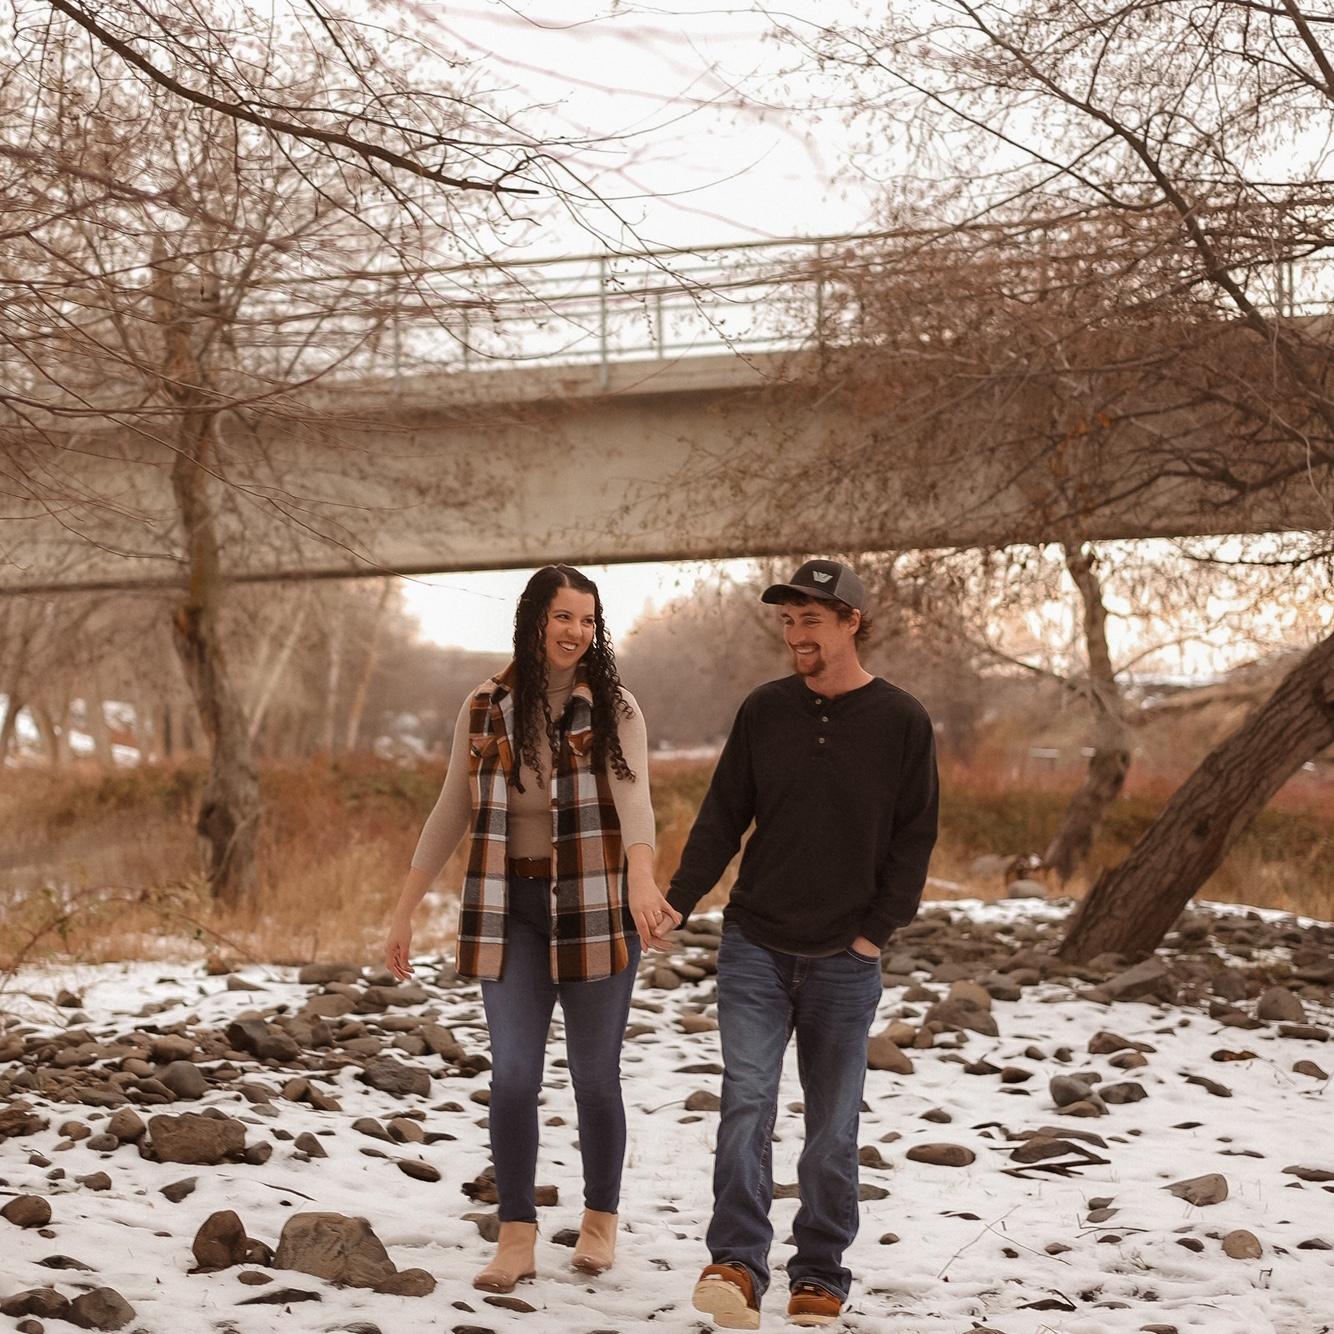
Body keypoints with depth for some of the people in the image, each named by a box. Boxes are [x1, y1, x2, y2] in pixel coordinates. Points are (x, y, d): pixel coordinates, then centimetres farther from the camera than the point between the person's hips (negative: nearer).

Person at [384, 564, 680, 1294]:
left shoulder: (614, 708, -7)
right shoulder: (485, 708, 0)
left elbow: (634, 800, -23)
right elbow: (450, 814, 7)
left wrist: (643, 882, -42)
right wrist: (404, 912, 7)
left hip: (595, 912, -1)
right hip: (511, 913, 2)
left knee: (595, 1076, 7)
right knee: (512, 1076, -4)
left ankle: (600, 1218, 27)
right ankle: (516, 1237, 6)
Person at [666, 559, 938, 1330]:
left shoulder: (902, 722, -2)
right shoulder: (764, 711, 4)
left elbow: (915, 838, 1)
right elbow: (724, 817, 6)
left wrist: (880, 929, -7)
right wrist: (679, 900, -5)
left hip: (844, 961, -1)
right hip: (754, 948, 1)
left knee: (833, 1128, 5)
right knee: (747, 1101, -12)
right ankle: (736, 1265, -14)